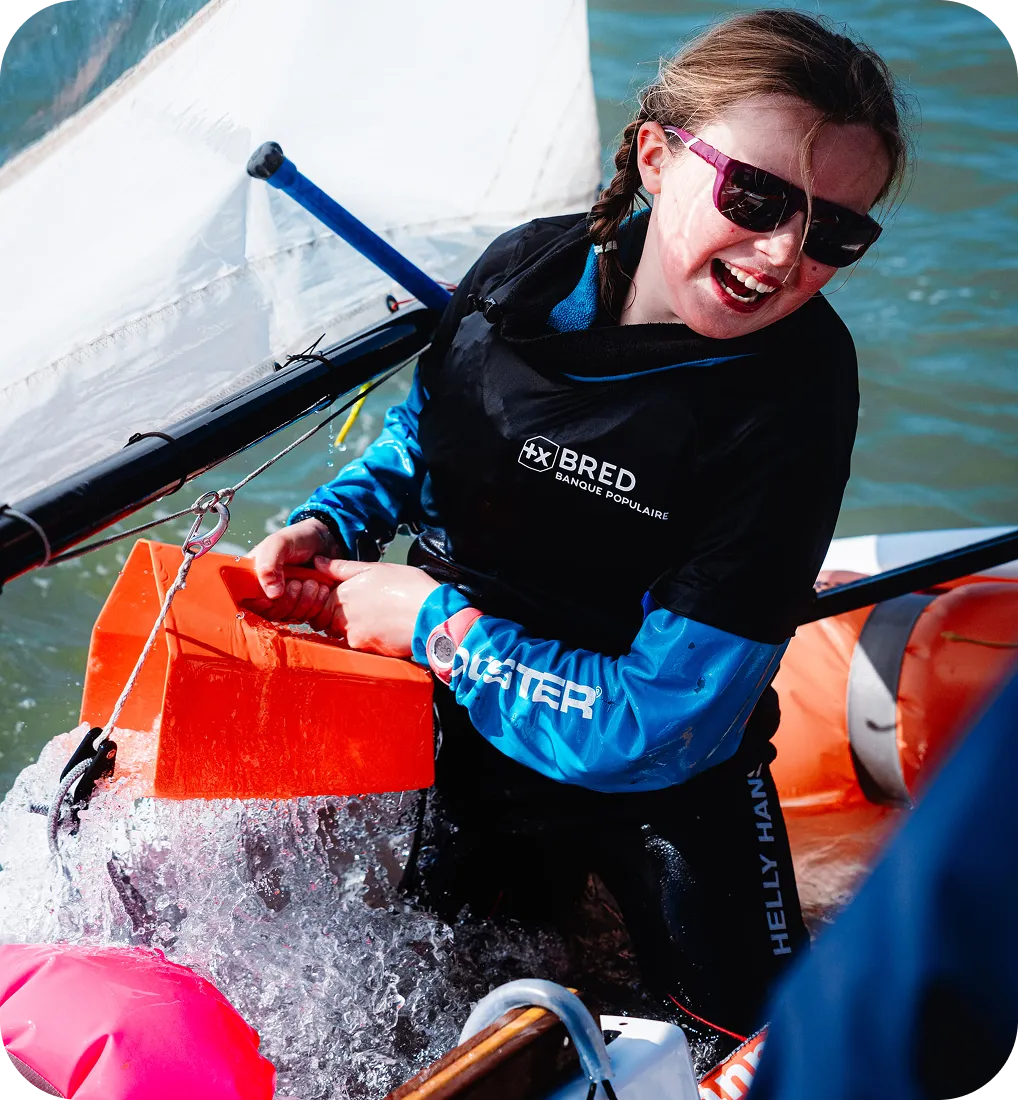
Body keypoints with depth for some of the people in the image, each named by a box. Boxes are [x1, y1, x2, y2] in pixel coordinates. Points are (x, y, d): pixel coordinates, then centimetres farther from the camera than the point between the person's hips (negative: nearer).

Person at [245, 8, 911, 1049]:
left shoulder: (794, 393, -26)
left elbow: (663, 723, -26)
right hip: (454, 706, 3)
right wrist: (326, 525, -8)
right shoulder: (527, 269, -12)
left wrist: (437, 624, -21)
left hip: (650, 767, -3)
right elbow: (419, 436, 11)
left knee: (762, 1032, -4)